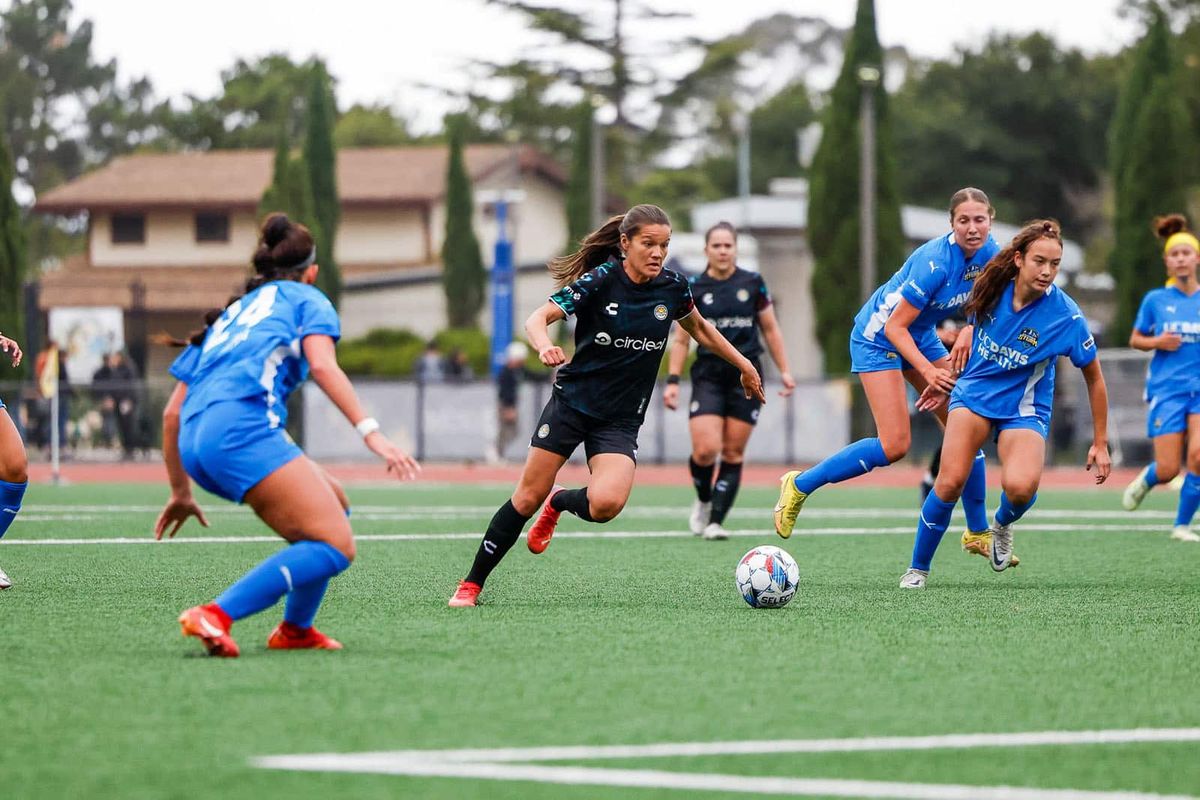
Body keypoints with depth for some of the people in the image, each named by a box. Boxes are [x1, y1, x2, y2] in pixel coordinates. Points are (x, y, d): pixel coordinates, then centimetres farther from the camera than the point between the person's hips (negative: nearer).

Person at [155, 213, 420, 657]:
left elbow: (172, 412, 31)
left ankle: (295, 628, 19)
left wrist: (181, 493, 39)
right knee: (335, 545, -11)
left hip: (195, 440, 8)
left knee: (334, 504, 23)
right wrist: (370, 432, -12)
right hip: (241, 427, -8)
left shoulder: (229, 315, 34)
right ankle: (216, 616, -23)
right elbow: (322, 365, -5)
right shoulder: (306, 299, 18)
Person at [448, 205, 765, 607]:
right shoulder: (600, 281, -13)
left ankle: (560, 502, 13)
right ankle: (472, 584, 12)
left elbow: (699, 329, 19)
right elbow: (537, 318, -20)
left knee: (605, 504, -23)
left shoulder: (673, 287, -2)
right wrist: (545, 346, -41)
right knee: (528, 498, -4)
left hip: (620, 420, 2)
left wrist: (743, 364, 23)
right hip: (571, 403, -2)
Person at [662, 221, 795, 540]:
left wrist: (784, 370, 7)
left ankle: (716, 520, 4)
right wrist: (673, 380, -2)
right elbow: (681, 340, 7)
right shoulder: (693, 288, 2)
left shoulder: (753, 284, 4)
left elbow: (771, 330, 12)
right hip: (708, 376, -1)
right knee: (705, 450, -15)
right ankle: (703, 501, 14)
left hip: (746, 376, 1)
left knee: (733, 453, -2)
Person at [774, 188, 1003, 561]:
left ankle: (977, 533, 14)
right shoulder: (936, 261, -31)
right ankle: (799, 485, -2)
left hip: (921, 334, 8)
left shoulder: (990, 253, -10)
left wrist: (969, 331, -14)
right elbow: (895, 325, -26)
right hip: (878, 335, -8)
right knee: (894, 445, -17)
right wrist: (927, 371, -33)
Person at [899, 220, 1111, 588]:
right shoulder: (993, 287, -11)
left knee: (1020, 487, -29)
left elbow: (1094, 379, -5)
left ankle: (1002, 524, 9)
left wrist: (1100, 443, -1)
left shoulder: (1066, 317, -19)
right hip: (974, 394, 2)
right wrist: (946, 378, 19)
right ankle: (917, 569, 0)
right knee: (950, 482, -20)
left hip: (1024, 411, -2)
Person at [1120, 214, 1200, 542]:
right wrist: (1156, 342, -7)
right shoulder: (1155, 300, 5)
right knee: (1167, 470, -6)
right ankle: (1145, 480, 32)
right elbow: (1135, 339, 14)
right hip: (1167, 389, 0)